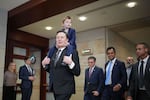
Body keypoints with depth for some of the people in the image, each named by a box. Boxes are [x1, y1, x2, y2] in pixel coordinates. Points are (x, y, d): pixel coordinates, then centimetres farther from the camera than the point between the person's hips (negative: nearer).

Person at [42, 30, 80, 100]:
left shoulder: (72, 52, -8)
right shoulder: (54, 52, 12)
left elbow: (77, 72, -12)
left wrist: (70, 63, -28)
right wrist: (44, 64, 1)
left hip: (65, 88, -6)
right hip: (55, 88, 7)